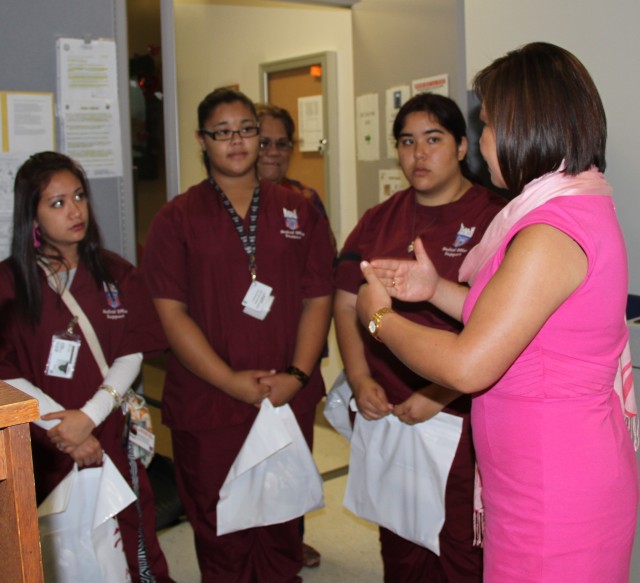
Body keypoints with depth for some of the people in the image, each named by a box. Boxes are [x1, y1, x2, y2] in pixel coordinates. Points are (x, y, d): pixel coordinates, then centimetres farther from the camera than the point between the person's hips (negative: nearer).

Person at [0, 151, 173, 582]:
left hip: (109, 438, 2)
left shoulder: (117, 276, 5)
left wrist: (88, 416, -13)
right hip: (39, 448, -2)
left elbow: (132, 355, -1)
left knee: (131, 548, 6)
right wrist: (62, 426, -12)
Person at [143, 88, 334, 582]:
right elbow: (170, 311, -5)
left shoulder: (298, 212, 9)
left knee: (283, 528, 13)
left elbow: (318, 299, 4)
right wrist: (231, 381, -12)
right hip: (207, 405, -2)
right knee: (220, 531, 8)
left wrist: (297, 375, -9)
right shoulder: (179, 217, 1)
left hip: (290, 401, 2)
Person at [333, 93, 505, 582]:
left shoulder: (494, 217, -7)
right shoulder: (379, 221, 10)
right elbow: (346, 304, 10)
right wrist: (361, 381, -2)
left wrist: (439, 394, -17)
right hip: (387, 413, 5)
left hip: (462, 419, -4)